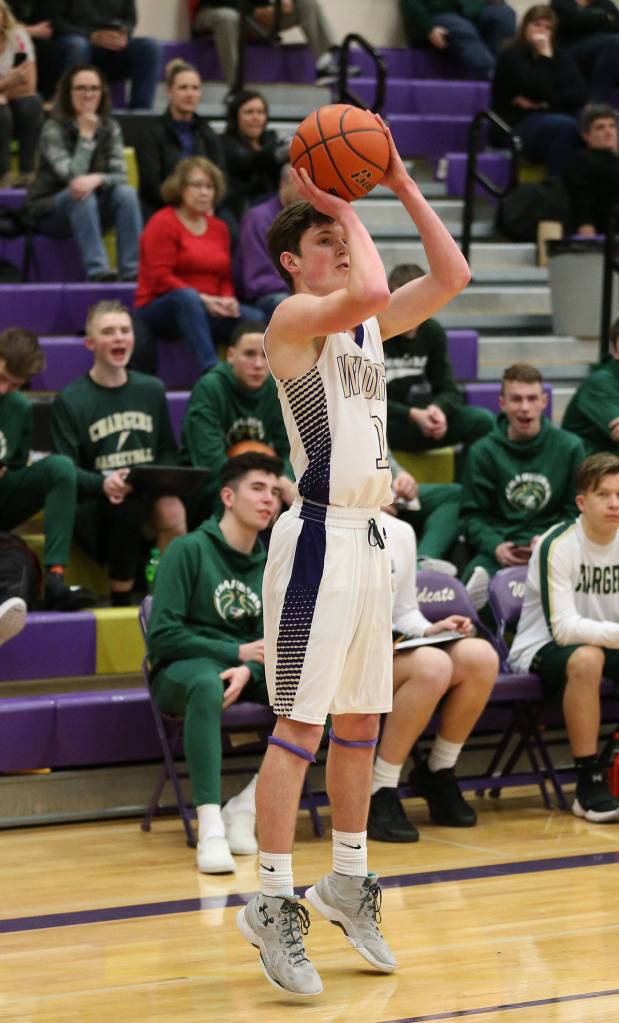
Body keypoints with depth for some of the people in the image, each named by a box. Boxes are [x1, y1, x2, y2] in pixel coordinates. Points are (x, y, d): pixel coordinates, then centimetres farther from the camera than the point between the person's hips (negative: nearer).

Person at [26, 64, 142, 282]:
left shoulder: (110, 128, 1)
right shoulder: (54, 128, -14)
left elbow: (119, 176, -9)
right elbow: (72, 176, -24)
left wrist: (97, 179, -31)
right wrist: (86, 135, -24)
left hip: (91, 211, 4)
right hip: (49, 212, -4)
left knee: (126, 193, -25)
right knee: (81, 196, -36)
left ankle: (133, 272, -33)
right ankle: (97, 271, -45)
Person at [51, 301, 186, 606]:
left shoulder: (151, 390, 16)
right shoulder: (69, 401, 2)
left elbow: (168, 450, 19)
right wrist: (103, 483, -26)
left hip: (149, 493, 3)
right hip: (93, 503, -3)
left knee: (171, 510, -34)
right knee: (129, 505, -38)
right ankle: (120, 603, -22)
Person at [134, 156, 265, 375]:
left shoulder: (219, 227, 16)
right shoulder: (163, 223, -4)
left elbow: (225, 278, 16)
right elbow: (160, 278, -13)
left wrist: (229, 300, -8)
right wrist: (202, 299, -21)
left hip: (208, 312, 6)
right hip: (158, 309, -6)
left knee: (255, 318, -19)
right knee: (186, 297, -40)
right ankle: (210, 369, -51)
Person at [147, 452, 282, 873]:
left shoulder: (269, 565, 13)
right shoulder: (189, 549, -5)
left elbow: (267, 642, 7)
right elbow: (162, 635, -11)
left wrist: (248, 670, -17)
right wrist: (236, 653, -16)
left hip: (245, 673, 5)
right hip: (181, 669, -5)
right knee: (207, 683, -41)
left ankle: (246, 805, -16)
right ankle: (210, 827, -47)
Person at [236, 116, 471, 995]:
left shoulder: (368, 325, 14)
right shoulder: (295, 316, -10)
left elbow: (451, 276, 11)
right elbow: (368, 290, -29)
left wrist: (401, 183, 7)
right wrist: (343, 207, -14)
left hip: (370, 537, 8)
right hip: (319, 535, -8)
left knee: (360, 721, 15)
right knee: (301, 724, -8)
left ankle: (348, 881, 27)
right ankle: (273, 901, -4)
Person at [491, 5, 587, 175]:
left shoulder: (560, 56, 18)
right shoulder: (511, 57, 3)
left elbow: (580, 95, 3)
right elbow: (540, 91, -12)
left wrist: (546, 103, -9)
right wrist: (545, 56, -8)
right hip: (520, 122, -4)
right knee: (567, 127, -37)